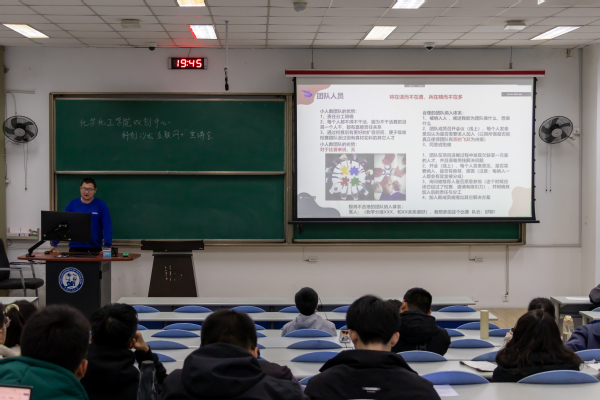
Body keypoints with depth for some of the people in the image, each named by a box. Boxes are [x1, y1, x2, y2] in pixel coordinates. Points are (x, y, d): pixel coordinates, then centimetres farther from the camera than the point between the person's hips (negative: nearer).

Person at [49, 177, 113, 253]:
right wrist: (54, 244, 1)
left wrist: (107, 246, -13)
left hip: (95, 249, -1)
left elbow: (107, 227, -3)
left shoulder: (101, 205, 1)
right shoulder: (72, 204, 5)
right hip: (75, 249, 1)